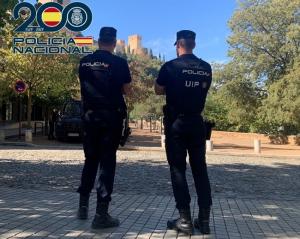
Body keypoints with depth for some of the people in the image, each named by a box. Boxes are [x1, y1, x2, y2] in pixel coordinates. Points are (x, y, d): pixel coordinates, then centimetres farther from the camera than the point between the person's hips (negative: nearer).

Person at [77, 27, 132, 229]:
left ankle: (83, 206, 21)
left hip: (89, 116, 4)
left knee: (90, 159, 17)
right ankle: (101, 214, 0)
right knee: (107, 162, -1)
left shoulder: (85, 62, 5)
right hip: (111, 117, -4)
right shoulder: (119, 63, -8)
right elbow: (127, 90, -2)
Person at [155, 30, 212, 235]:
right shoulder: (206, 68, 5)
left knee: (178, 170, 2)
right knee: (200, 169, 8)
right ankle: (204, 219, 11)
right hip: (197, 122, 4)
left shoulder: (170, 66, -7)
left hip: (176, 122, -4)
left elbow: (158, 91, 4)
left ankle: (185, 220, 2)